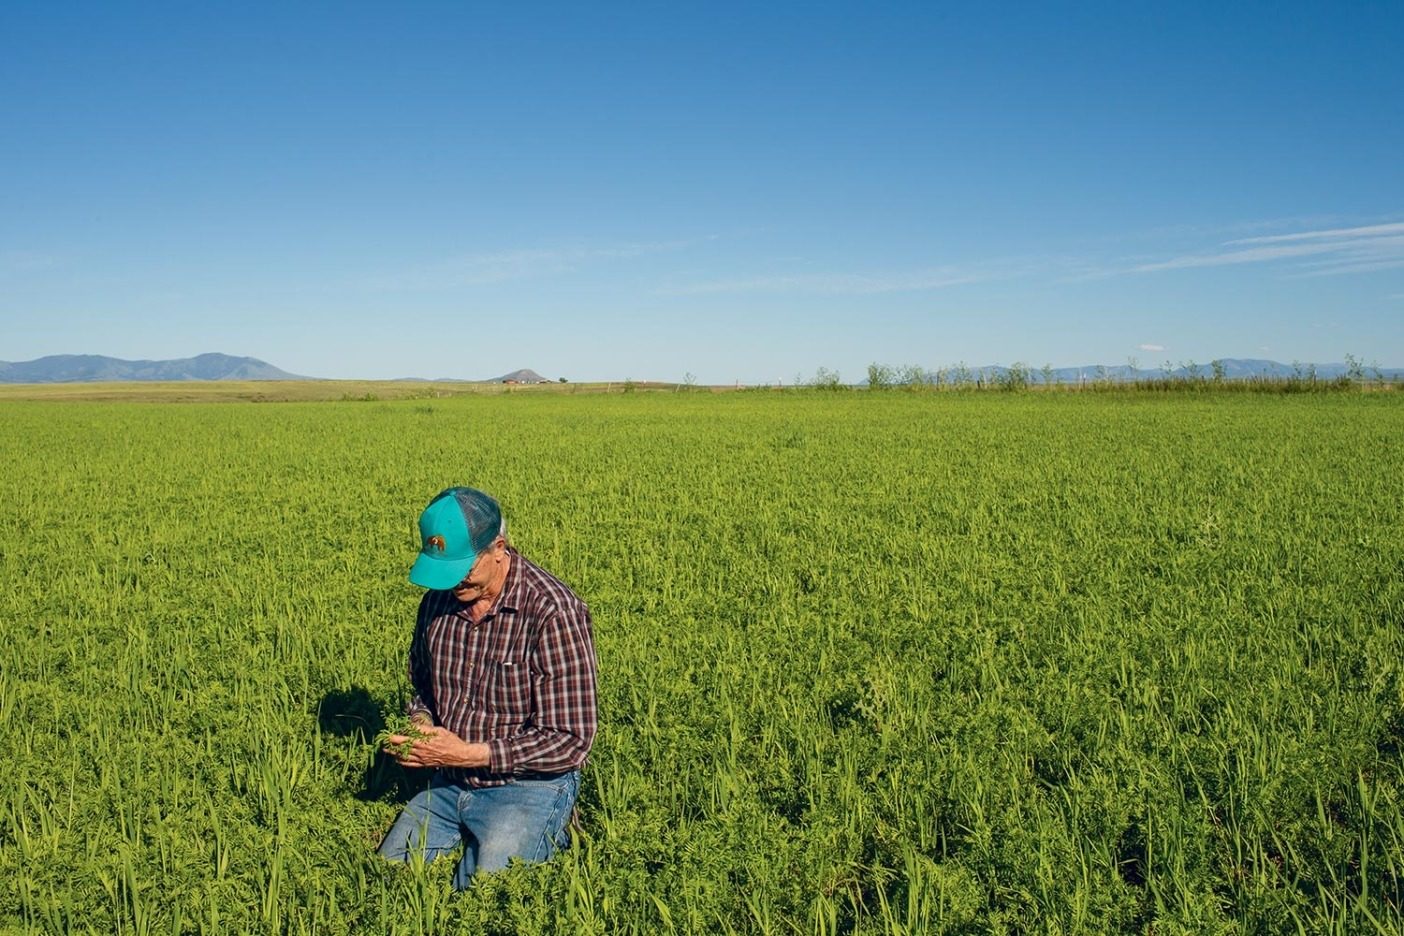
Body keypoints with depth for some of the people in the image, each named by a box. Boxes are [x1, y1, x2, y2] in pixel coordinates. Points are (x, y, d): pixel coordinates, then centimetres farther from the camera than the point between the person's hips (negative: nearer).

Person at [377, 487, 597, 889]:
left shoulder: (553, 611, -21)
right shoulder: (439, 599, 0)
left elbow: (571, 741, -20)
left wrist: (471, 754, -22)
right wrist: (421, 724, -4)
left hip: (529, 786, -6)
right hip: (447, 784, 7)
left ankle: (541, 838, 7)